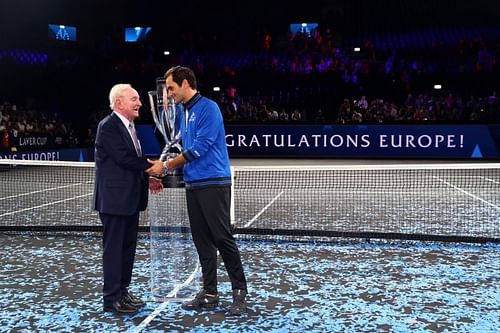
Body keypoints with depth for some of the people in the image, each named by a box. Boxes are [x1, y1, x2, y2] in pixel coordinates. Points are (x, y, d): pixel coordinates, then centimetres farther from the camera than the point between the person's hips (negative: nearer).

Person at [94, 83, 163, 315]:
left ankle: (122, 291, 27)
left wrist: (146, 178, 8)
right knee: (113, 248, -1)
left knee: (128, 245, 15)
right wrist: (153, 167, -15)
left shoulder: (129, 126, 15)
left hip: (130, 198, 9)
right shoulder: (108, 126, -13)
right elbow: (123, 158, -21)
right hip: (114, 198, -9)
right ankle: (111, 298, 9)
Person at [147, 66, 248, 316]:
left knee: (222, 238, -5)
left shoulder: (208, 108, -9)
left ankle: (239, 292, 6)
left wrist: (167, 165, -9)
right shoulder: (184, 113, 17)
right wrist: (171, 169, 6)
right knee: (202, 241, 9)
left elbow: (199, 148, -16)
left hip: (213, 184, -8)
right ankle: (210, 293, 16)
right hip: (193, 185, 8)